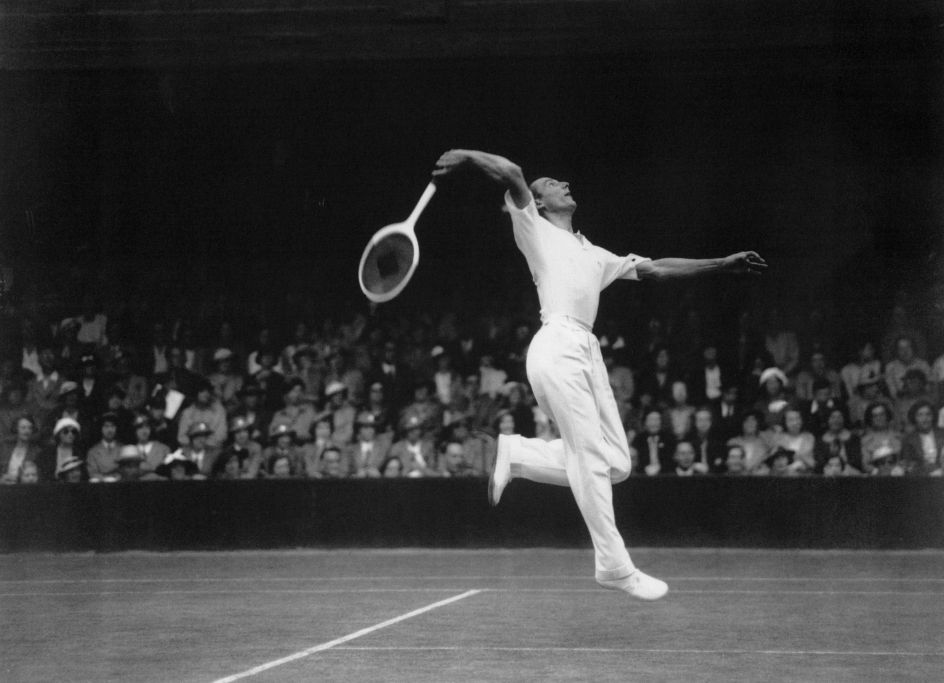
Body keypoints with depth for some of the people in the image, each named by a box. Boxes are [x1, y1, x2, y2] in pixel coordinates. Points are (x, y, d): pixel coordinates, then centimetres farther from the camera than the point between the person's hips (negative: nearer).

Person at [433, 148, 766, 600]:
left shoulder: (594, 255, 31)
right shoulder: (535, 230, 13)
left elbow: (656, 269, 30)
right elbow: (511, 174, -3)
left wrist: (723, 265, 28)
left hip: (588, 353, 7)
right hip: (558, 347, -7)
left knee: (616, 464, -1)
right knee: (591, 457, -10)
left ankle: (516, 455, 13)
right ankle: (614, 566, -5)